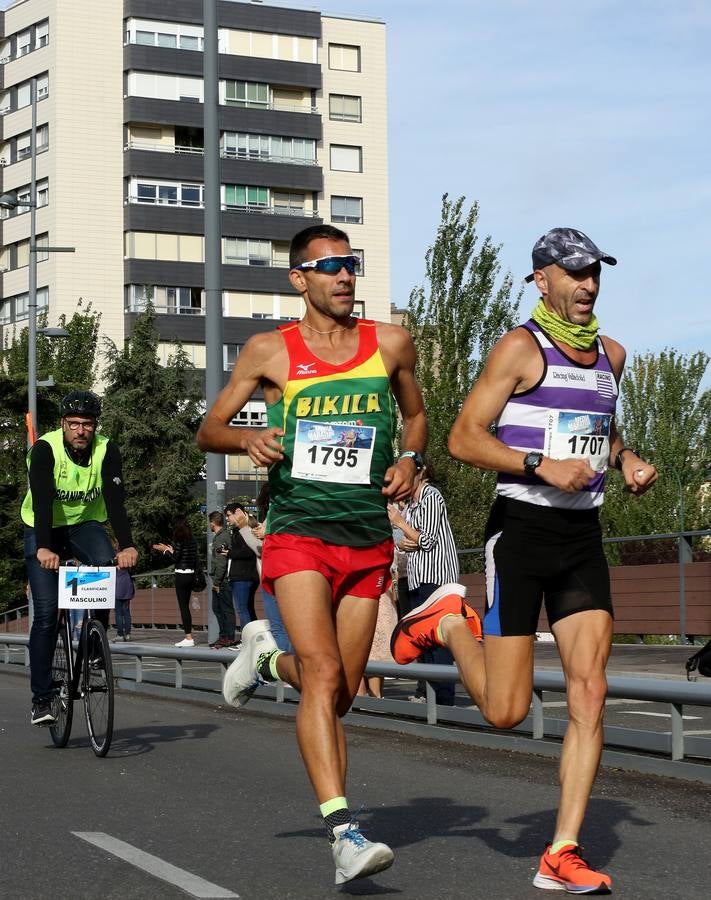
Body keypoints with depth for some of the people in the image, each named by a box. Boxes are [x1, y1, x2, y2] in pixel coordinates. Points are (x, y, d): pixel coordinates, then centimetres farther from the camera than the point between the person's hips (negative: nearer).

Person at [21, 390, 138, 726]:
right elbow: (42, 501, -33)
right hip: (43, 529, -2)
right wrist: (44, 548, -48)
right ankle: (41, 697, -3)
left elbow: (115, 500, -26)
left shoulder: (106, 450, -16)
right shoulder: (45, 449, -22)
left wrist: (127, 546, -41)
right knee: (46, 613, -11)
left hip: (85, 524, 2)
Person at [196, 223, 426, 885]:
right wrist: (247, 439, -13)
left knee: (339, 694, 9)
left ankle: (267, 657, 42)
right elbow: (208, 430, 9)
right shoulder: (270, 352, 1)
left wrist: (409, 460, 3)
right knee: (325, 676, -21)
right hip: (297, 532, -3)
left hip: (368, 538, 4)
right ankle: (344, 835, -22)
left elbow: (415, 415, 24)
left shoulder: (390, 344, 7)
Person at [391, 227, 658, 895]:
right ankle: (448, 623, 27)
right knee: (506, 711, -3)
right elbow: (463, 439, -11)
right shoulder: (521, 347, -7)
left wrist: (624, 458, 12)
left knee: (590, 695, -6)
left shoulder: (610, 355, 14)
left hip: (583, 538, 6)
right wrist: (541, 465, -22)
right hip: (522, 531, -6)